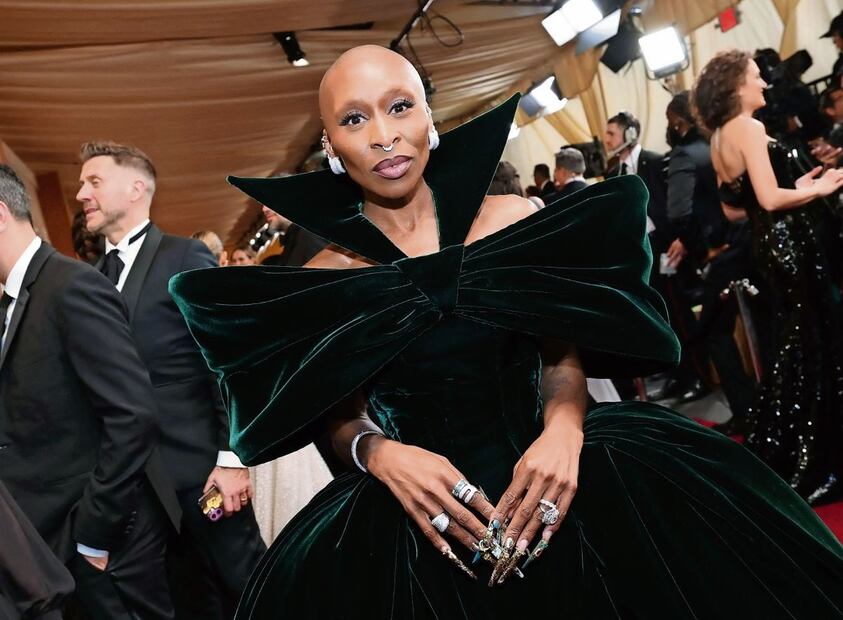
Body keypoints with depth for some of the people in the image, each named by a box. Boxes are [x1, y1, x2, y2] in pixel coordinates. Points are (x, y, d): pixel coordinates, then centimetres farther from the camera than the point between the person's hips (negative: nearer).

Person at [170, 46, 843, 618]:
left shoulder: (513, 219, -1)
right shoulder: (323, 280, -2)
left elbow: (562, 355, 4)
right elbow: (344, 419, 5)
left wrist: (563, 430, -15)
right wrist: (378, 453, -16)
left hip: (549, 488, 1)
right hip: (412, 520, 0)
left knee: (663, 485, -15)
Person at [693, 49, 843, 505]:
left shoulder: (719, 139, 13)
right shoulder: (748, 128, -15)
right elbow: (771, 199, -23)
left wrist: (796, 189, 16)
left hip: (768, 245, 9)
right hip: (789, 244, -9)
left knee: (794, 345, 18)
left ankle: (780, 456, 27)